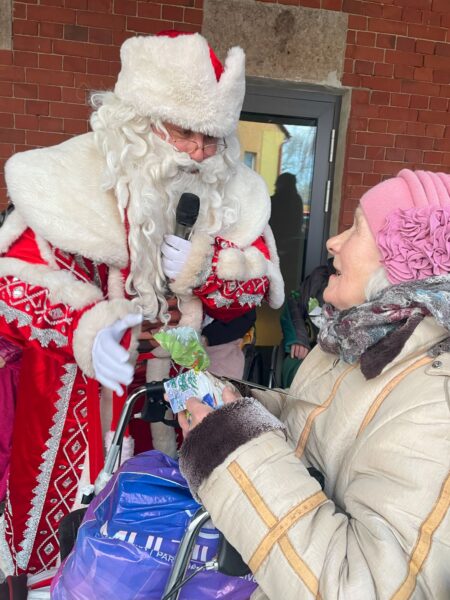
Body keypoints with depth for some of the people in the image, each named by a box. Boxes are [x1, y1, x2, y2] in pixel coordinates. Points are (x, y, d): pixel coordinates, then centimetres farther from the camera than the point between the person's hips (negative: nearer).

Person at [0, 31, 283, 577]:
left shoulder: (231, 193, -4)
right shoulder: (69, 179, -14)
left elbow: (257, 287, 1)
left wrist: (203, 266, -20)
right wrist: (85, 327, -33)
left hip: (180, 394, 3)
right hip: (79, 397, -2)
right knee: (68, 538, 14)